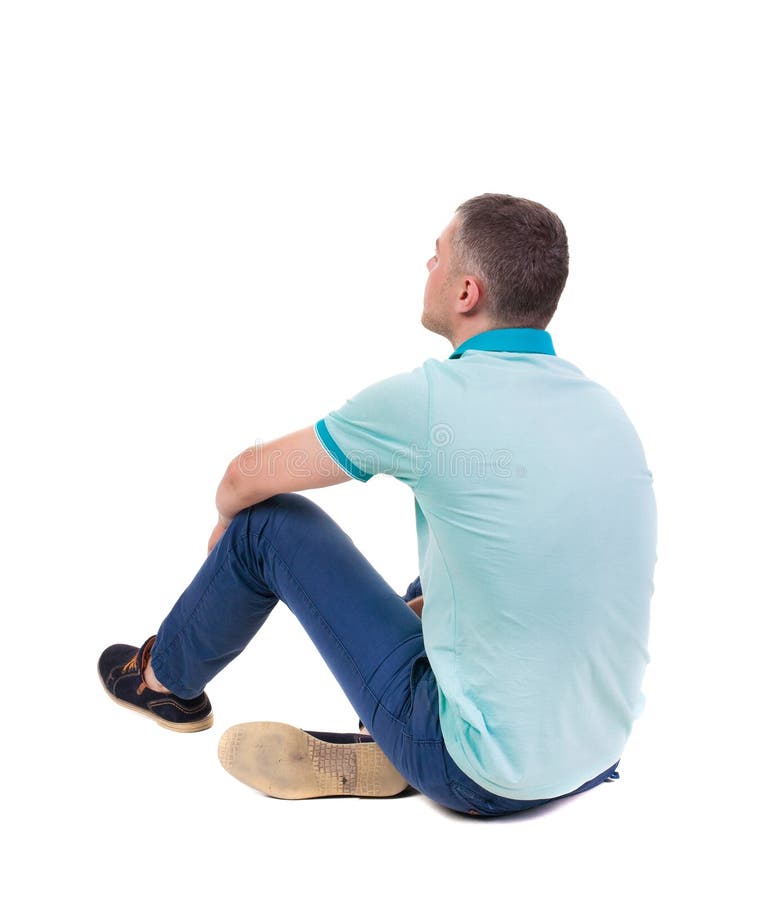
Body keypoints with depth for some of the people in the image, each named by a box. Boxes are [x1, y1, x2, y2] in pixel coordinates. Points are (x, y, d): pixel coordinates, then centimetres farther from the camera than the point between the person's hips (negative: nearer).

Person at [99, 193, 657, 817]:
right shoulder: (607, 408, 1)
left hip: (484, 775, -6)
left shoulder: (430, 399, -19)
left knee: (268, 521, 3)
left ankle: (166, 678, 30)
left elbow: (249, 477, -5)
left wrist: (228, 522, 18)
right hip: (598, 750, 7)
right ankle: (383, 751, 21)